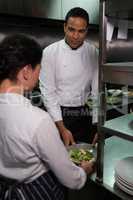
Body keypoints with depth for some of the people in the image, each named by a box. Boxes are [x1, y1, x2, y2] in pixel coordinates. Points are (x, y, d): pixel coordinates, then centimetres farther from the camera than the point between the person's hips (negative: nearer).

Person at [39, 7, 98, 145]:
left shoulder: (93, 53, -4)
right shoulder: (50, 52, -11)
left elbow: (97, 90, -3)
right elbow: (48, 92, -12)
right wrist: (62, 128, -15)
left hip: (84, 116, 3)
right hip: (58, 114, -2)